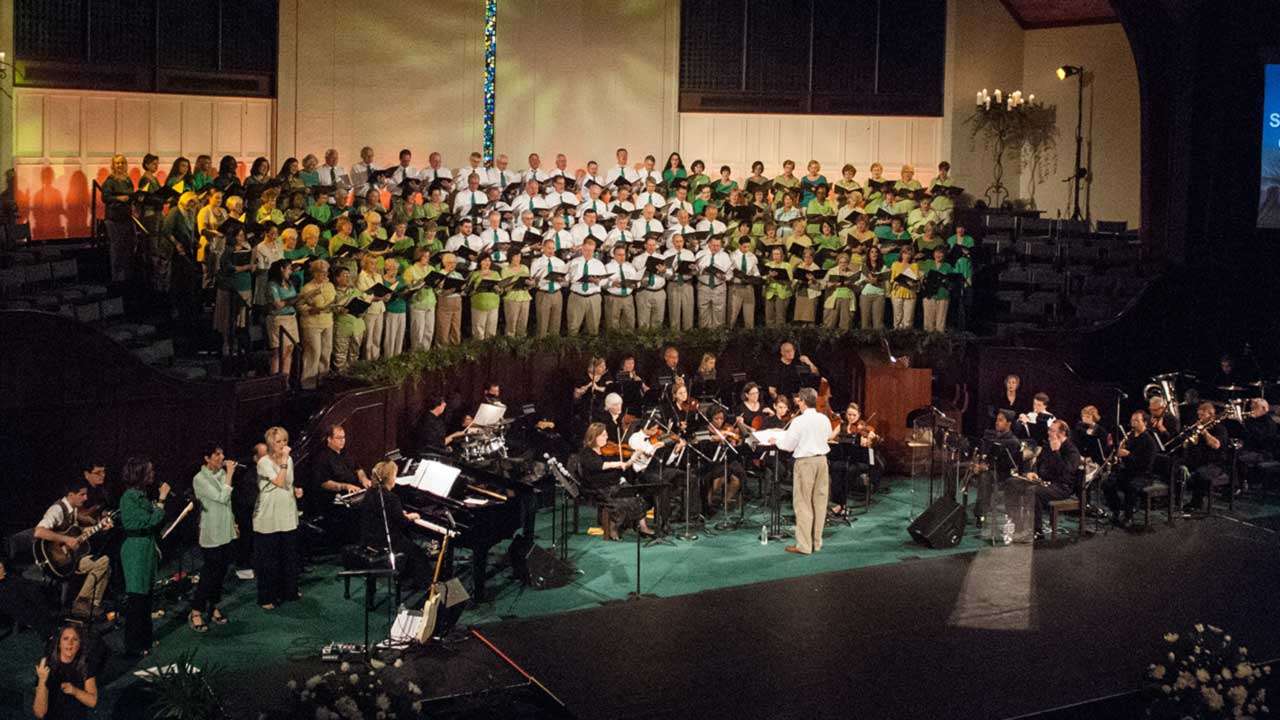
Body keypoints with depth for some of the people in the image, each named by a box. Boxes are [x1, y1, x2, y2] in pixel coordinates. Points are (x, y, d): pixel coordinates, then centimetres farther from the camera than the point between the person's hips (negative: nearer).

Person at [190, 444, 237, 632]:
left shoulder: (222, 474, 7)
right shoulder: (200, 479, -14)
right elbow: (221, 497, -22)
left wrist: (232, 523, 18)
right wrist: (229, 474, -19)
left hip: (226, 532, 7)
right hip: (211, 534, -7)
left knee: (221, 571, 11)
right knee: (210, 574, -6)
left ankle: (213, 608, 23)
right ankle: (195, 613, 2)